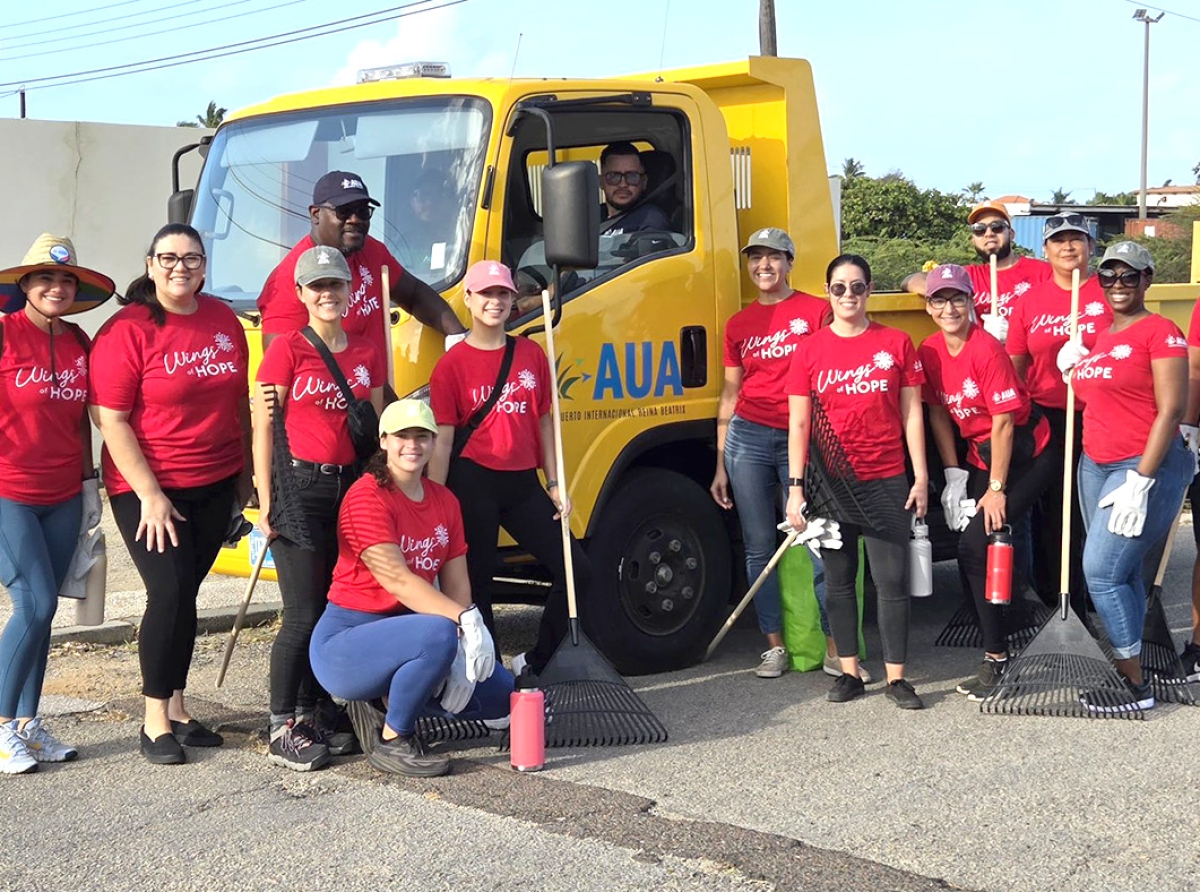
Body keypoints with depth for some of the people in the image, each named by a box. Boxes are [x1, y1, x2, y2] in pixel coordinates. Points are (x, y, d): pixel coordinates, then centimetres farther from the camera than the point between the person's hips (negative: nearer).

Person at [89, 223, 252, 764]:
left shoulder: (223, 320, 6)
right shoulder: (128, 330, -11)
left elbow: (240, 401, 15)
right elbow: (111, 421, -13)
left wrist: (245, 474, 14)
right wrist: (150, 494, -17)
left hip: (215, 486, 5)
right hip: (148, 487, -5)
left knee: (185, 593, 10)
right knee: (170, 592, -11)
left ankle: (176, 708, 20)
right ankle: (155, 720, 1)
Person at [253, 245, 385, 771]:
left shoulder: (366, 354, 11)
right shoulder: (287, 349, -4)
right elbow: (263, 428, -5)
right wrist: (266, 503, -10)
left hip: (350, 485, 5)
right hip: (300, 485, -5)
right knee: (304, 614, -7)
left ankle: (313, 713, 19)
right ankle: (282, 730, 2)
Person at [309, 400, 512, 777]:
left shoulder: (444, 501, 7)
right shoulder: (367, 496, -16)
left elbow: (457, 583, 2)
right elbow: (396, 579, -24)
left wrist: (463, 652, -14)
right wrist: (466, 620, -32)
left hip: (403, 630, 8)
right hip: (343, 643, -8)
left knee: (500, 695, 0)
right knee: (438, 634, -36)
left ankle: (391, 698, 12)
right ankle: (391, 741, -14)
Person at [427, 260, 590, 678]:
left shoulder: (531, 354, 9)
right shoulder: (452, 364, -4)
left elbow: (544, 422, 13)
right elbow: (442, 440, -7)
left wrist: (554, 484, 8)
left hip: (523, 483, 5)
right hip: (473, 482, -5)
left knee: (576, 570, 3)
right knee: (477, 580, 4)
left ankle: (535, 663, 17)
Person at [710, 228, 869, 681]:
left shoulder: (817, 311, 2)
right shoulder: (739, 324, 13)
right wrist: (720, 465, 14)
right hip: (749, 438, 3)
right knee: (760, 548, 5)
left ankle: (835, 648, 0)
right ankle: (775, 647, 13)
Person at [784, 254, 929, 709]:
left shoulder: (896, 344, 4)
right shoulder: (810, 351, 4)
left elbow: (912, 416, 7)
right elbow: (798, 424, 4)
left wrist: (921, 478, 2)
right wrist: (795, 486, -3)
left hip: (886, 482, -1)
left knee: (892, 580, -2)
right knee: (838, 579, 8)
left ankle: (896, 676, 6)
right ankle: (849, 671, 18)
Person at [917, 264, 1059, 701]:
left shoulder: (987, 349, -20)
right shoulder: (929, 351, 1)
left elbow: (1003, 422, -19)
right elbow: (938, 413, 9)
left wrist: (996, 489, -17)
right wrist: (954, 476, 3)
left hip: (1027, 453, -7)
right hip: (981, 455, 7)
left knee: (975, 546, -16)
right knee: (973, 551, 0)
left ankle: (997, 659, -7)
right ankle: (997, 649, 14)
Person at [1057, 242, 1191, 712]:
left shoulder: (1161, 332, -9)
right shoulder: (1100, 336, 14)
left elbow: (1171, 410, -15)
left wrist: (1141, 480, -19)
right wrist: (1074, 369, 6)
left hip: (1146, 467, -8)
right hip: (1095, 465, 8)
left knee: (1102, 569, -12)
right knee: (1121, 573, 9)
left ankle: (1135, 685, -3)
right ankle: (1127, 670, 15)